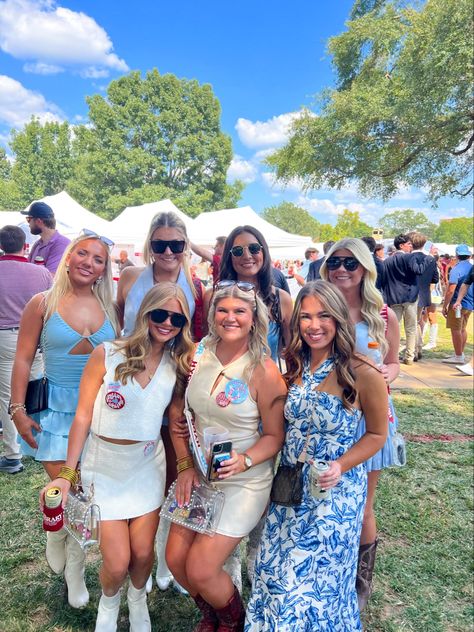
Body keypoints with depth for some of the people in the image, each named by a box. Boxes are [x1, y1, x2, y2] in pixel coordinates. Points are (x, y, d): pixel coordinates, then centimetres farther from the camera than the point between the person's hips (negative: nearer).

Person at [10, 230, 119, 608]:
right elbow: (24, 359, -3)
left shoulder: (109, 307, 3)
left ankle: (75, 569, 30)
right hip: (56, 408, -2)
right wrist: (18, 410, -7)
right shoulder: (43, 304, -5)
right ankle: (55, 532, 37)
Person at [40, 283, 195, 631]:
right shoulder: (107, 354, -13)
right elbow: (83, 415, -9)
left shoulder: (179, 364, -2)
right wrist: (66, 474, -8)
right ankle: (109, 604, 39)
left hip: (148, 465, 3)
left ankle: (138, 599, 46)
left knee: (143, 552, 9)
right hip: (104, 465, -2)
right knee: (117, 563, 1)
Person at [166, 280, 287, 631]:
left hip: (244, 482, -5)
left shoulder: (264, 370, -17)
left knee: (200, 570, -4)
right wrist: (186, 466, -1)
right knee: (176, 559, 8)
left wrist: (244, 461, -25)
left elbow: (275, 435, -10)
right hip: (199, 475, 5)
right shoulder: (198, 356, -4)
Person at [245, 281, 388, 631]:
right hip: (289, 487, 5)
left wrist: (340, 467, -19)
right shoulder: (294, 367, -2)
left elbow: (377, 434, -6)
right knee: (278, 575, 17)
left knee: (320, 580, 9)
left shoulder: (363, 375, -17)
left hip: (336, 491, -5)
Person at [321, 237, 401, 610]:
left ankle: (362, 583, 38)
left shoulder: (384, 317, -4)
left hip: (367, 418, 0)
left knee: (361, 509, 12)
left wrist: (386, 374, -13)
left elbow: (394, 362, 9)